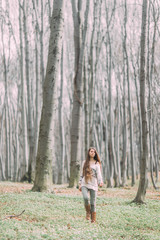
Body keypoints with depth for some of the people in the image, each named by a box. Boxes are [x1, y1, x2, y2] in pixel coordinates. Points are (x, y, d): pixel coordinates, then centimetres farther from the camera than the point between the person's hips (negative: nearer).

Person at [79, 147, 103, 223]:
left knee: (93, 202, -1)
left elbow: (98, 174, -4)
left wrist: (100, 182, -21)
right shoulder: (84, 162, 14)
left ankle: (93, 219, 10)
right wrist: (80, 184, 11)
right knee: (85, 198, -24)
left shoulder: (97, 163, 7)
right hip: (84, 184, 1)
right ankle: (88, 212, 1)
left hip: (93, 184, -1)